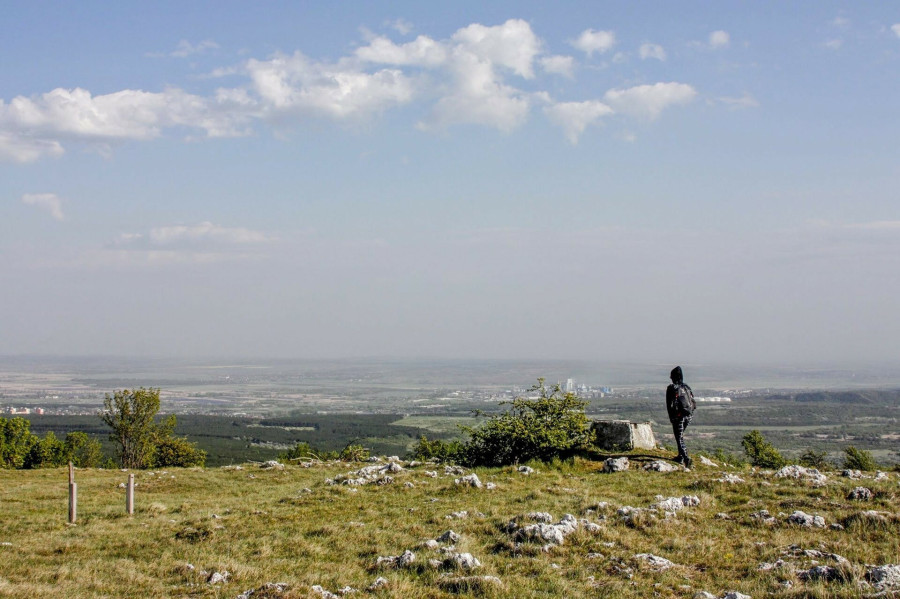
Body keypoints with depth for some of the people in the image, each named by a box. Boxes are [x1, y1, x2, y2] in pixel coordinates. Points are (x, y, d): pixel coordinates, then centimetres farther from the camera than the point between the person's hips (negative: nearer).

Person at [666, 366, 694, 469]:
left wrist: (671, 417, 1)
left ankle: (686, 459, -18)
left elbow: (669, 404, -7)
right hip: (688, 416, 6)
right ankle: (681, 456, 26)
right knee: (680, 436, 23)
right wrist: (689, 414, 15)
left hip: (678, 416, -6)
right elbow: (693, 402, 10)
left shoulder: (671, 388, -7)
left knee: (679, 439, -5)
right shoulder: (687, 388, 9)